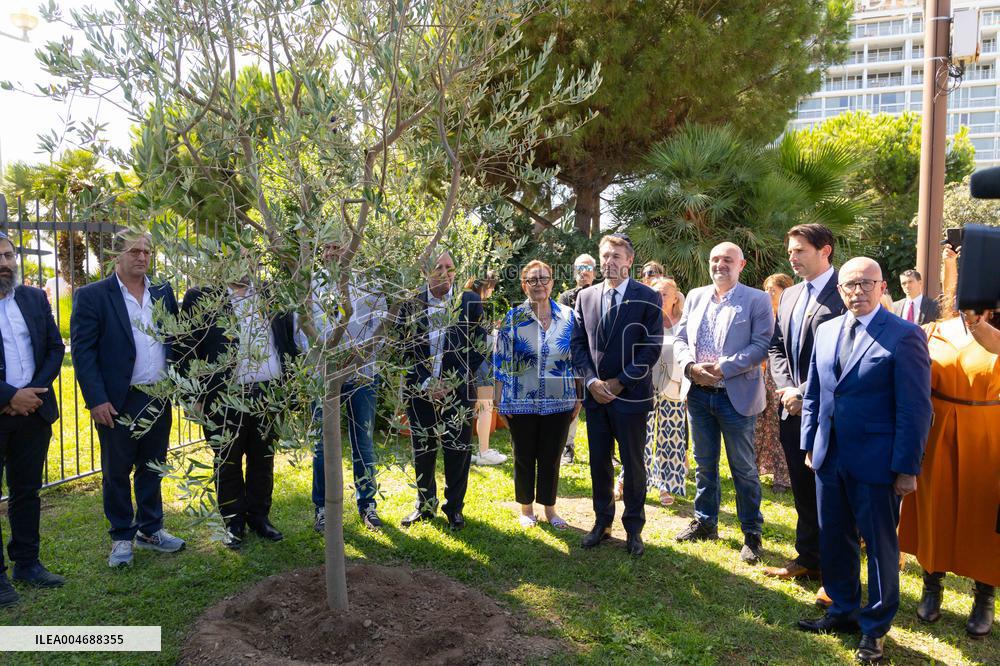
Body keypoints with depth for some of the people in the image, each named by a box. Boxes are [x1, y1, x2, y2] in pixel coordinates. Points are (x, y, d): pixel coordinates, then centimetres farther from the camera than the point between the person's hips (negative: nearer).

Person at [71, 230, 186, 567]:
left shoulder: (164, 293, 7)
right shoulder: (92, 295, -7)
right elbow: (82, 351, -10)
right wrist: (96, 399, -15)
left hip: (160, 399, 4)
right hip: (118, 402, -4)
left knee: (152, 468, 15)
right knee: (117, 472, 9)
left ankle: (150, 530, 30)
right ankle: (122, 537, 24)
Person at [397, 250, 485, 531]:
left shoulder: (470, 302, -2)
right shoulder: (410, 304, 1)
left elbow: (477, 349, -3)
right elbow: (403, 349, 1)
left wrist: (452, 383, -9)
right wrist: (426, 384, -7)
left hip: (458, 391, -1)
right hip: (420, 390, 1)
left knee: (458, 451, 5)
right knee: (422, 451, 10)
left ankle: (454, 508, 21)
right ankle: (425, 505, 28)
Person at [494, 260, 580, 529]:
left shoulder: (568, 317, 1)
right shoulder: (513, 318, -4)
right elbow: (501, 361, -3)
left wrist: (579, 397, 4)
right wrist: (501, 399, -6)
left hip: (559, 402, 1)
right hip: (521, 403, -1)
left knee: (551, 458, 11)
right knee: (524, 457, 11)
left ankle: (549, 507, 29)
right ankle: (526, 508, 29)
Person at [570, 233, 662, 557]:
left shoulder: (647, 298, -4)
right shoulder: (585, 297, 8)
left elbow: (652, 347, -8)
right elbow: (578, 343, 7)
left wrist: (620, 382, -12)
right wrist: (591, 380, -7)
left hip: (631, 394, -3)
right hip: (595, 394, 4)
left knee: (633, 464, 7)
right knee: (599, 462, 12)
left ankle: (633, 528, 21)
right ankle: (602, 522, 27)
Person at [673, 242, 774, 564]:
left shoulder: (757, 300, -4)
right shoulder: (695, 297, 10)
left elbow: (761, 345, -13)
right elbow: (681, 338, 9)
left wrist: (722, 367, -20)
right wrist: (691, 366, -10)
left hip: (736, 395, -4)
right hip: (698, 393, 5)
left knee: (744, 469, 5)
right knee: (705, 464, 16)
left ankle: (752, 534, 19)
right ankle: (705, 522, 31)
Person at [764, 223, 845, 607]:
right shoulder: (789, 296, 13)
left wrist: (805, 395, -15)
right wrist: (787, 389, -1)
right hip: (793, 408, 7)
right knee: (803, 490, 16)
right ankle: (809, 559, 30)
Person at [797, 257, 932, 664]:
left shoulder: (905, 337, -11)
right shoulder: (826, 331, 7)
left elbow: (915, 409, -12)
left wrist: (906, 468, -13)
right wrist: (809, 445, 11)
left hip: (875, 463, -5)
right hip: (829, 458, 6)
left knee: (880, 545, 10)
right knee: (834, 539, 16)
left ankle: (875, 627, 27)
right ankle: (843, 610, 35)